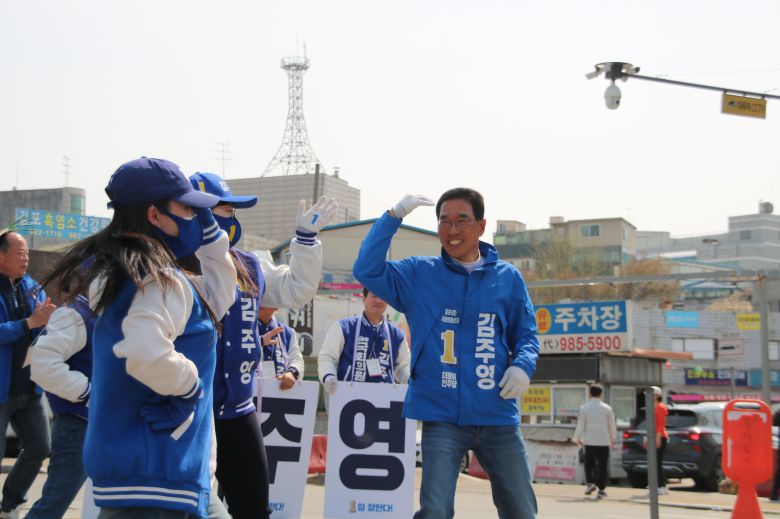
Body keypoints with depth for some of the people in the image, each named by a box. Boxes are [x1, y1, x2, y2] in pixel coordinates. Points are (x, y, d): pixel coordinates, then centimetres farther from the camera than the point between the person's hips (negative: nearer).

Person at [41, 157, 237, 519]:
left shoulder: (125, 274, 14)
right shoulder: (161, 280, -17)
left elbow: (217, 295, 26)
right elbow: (145, 354, -36)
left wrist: (209, 231, 16)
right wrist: (190, 384, -17)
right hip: (152, 472, -10)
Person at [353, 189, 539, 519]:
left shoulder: (508, 278, 7)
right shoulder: (419, 274, 5)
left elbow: (526, 336, 12)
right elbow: (367, 270, -6)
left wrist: (523, 366, -10)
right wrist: (394, 216, -11)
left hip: (498, 417, 2)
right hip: (442, 417, -2)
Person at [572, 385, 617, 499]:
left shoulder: (584, 407, -4)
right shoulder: (607, 408, 0)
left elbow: (580, 425, -2)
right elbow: (612, 425, 8)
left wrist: (577, 438, 11)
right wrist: (613, 438, 24)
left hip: (589, 441, 0)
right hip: (604, 441, 0)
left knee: (589, 464, 14)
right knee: (602, 466, 5)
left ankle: (590, 482, -6)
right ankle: (601, 489, 3)